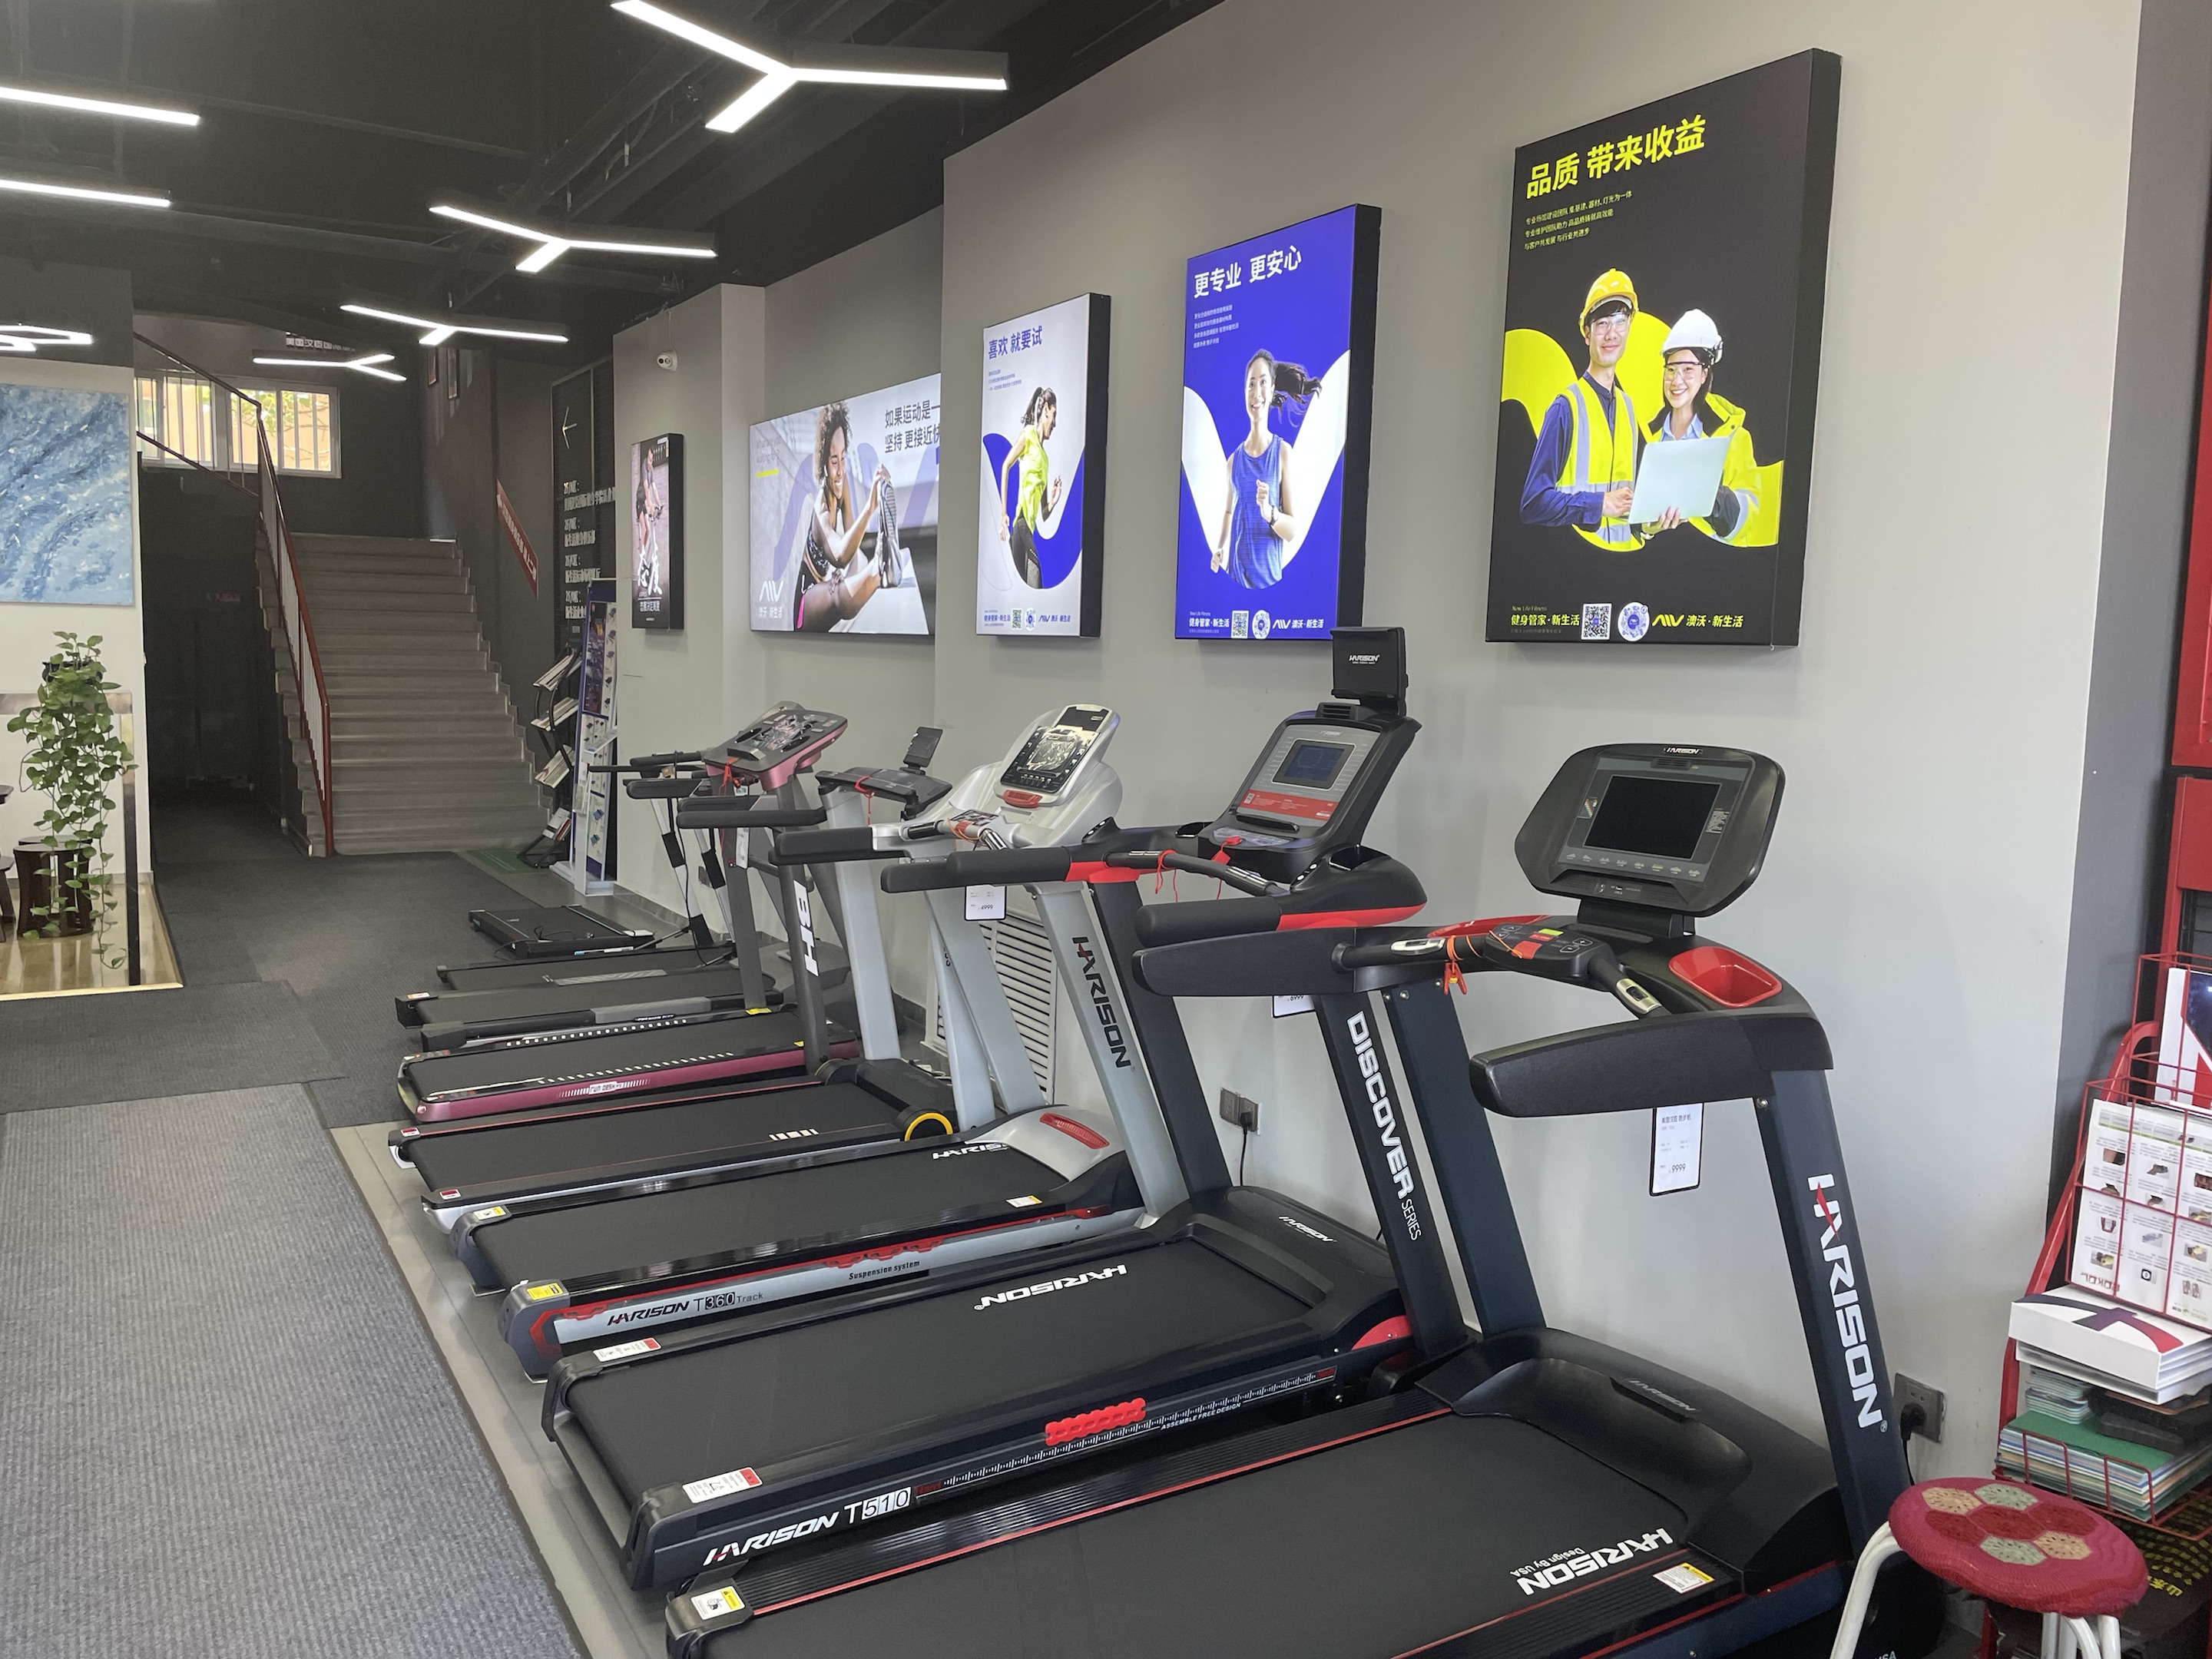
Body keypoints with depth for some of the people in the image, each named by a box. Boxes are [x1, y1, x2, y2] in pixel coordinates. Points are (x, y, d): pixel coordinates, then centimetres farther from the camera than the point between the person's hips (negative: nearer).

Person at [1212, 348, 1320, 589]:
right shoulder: (1234, 459, 6)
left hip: (1268, 577, -3)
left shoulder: (1283, 452, -4)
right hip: (1234, 575, 3)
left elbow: (1293, 529, -5)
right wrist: (1219, 548, 3)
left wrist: (1269, 512, -24)